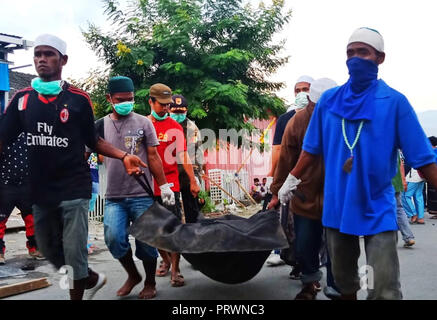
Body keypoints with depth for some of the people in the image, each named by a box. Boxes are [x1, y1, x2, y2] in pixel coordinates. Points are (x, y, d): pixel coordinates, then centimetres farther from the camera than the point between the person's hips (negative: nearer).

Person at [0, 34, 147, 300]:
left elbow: (93, 141, 4)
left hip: (74, 188, -4)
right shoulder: (22, 99, 4)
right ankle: (92, 279, 41)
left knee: (74, 251, -3)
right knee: (49, 250, 17)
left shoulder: (78, 99, -4)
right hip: (40, 189, 5)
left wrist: (124, 156, -9)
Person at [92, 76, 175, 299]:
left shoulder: (143, 123, 4)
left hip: (142, 195, -1)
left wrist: (164, 186, 0)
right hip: (114, 197, 2)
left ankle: (150, 283, 25)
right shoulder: (101, 125, 8)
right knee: (113, 238, -10)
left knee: (145, 241, 2)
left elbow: (153, 157, 4)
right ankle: (133, 275, 17)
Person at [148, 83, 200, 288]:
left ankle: (175, 270, 3)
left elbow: (183, 156, 3)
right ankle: (165, 260, 32)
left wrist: (193, 181, 1)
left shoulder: (175, 127, 3)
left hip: (170, 184, -1)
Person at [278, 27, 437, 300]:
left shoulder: (394, 101, -7)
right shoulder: (329, 100, 2)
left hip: (378, 209, -3)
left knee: (384, 290, -4)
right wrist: (292, 180, 12)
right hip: (336, 205, 3)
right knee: (344, 280, 19)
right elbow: (312, 149, 10)